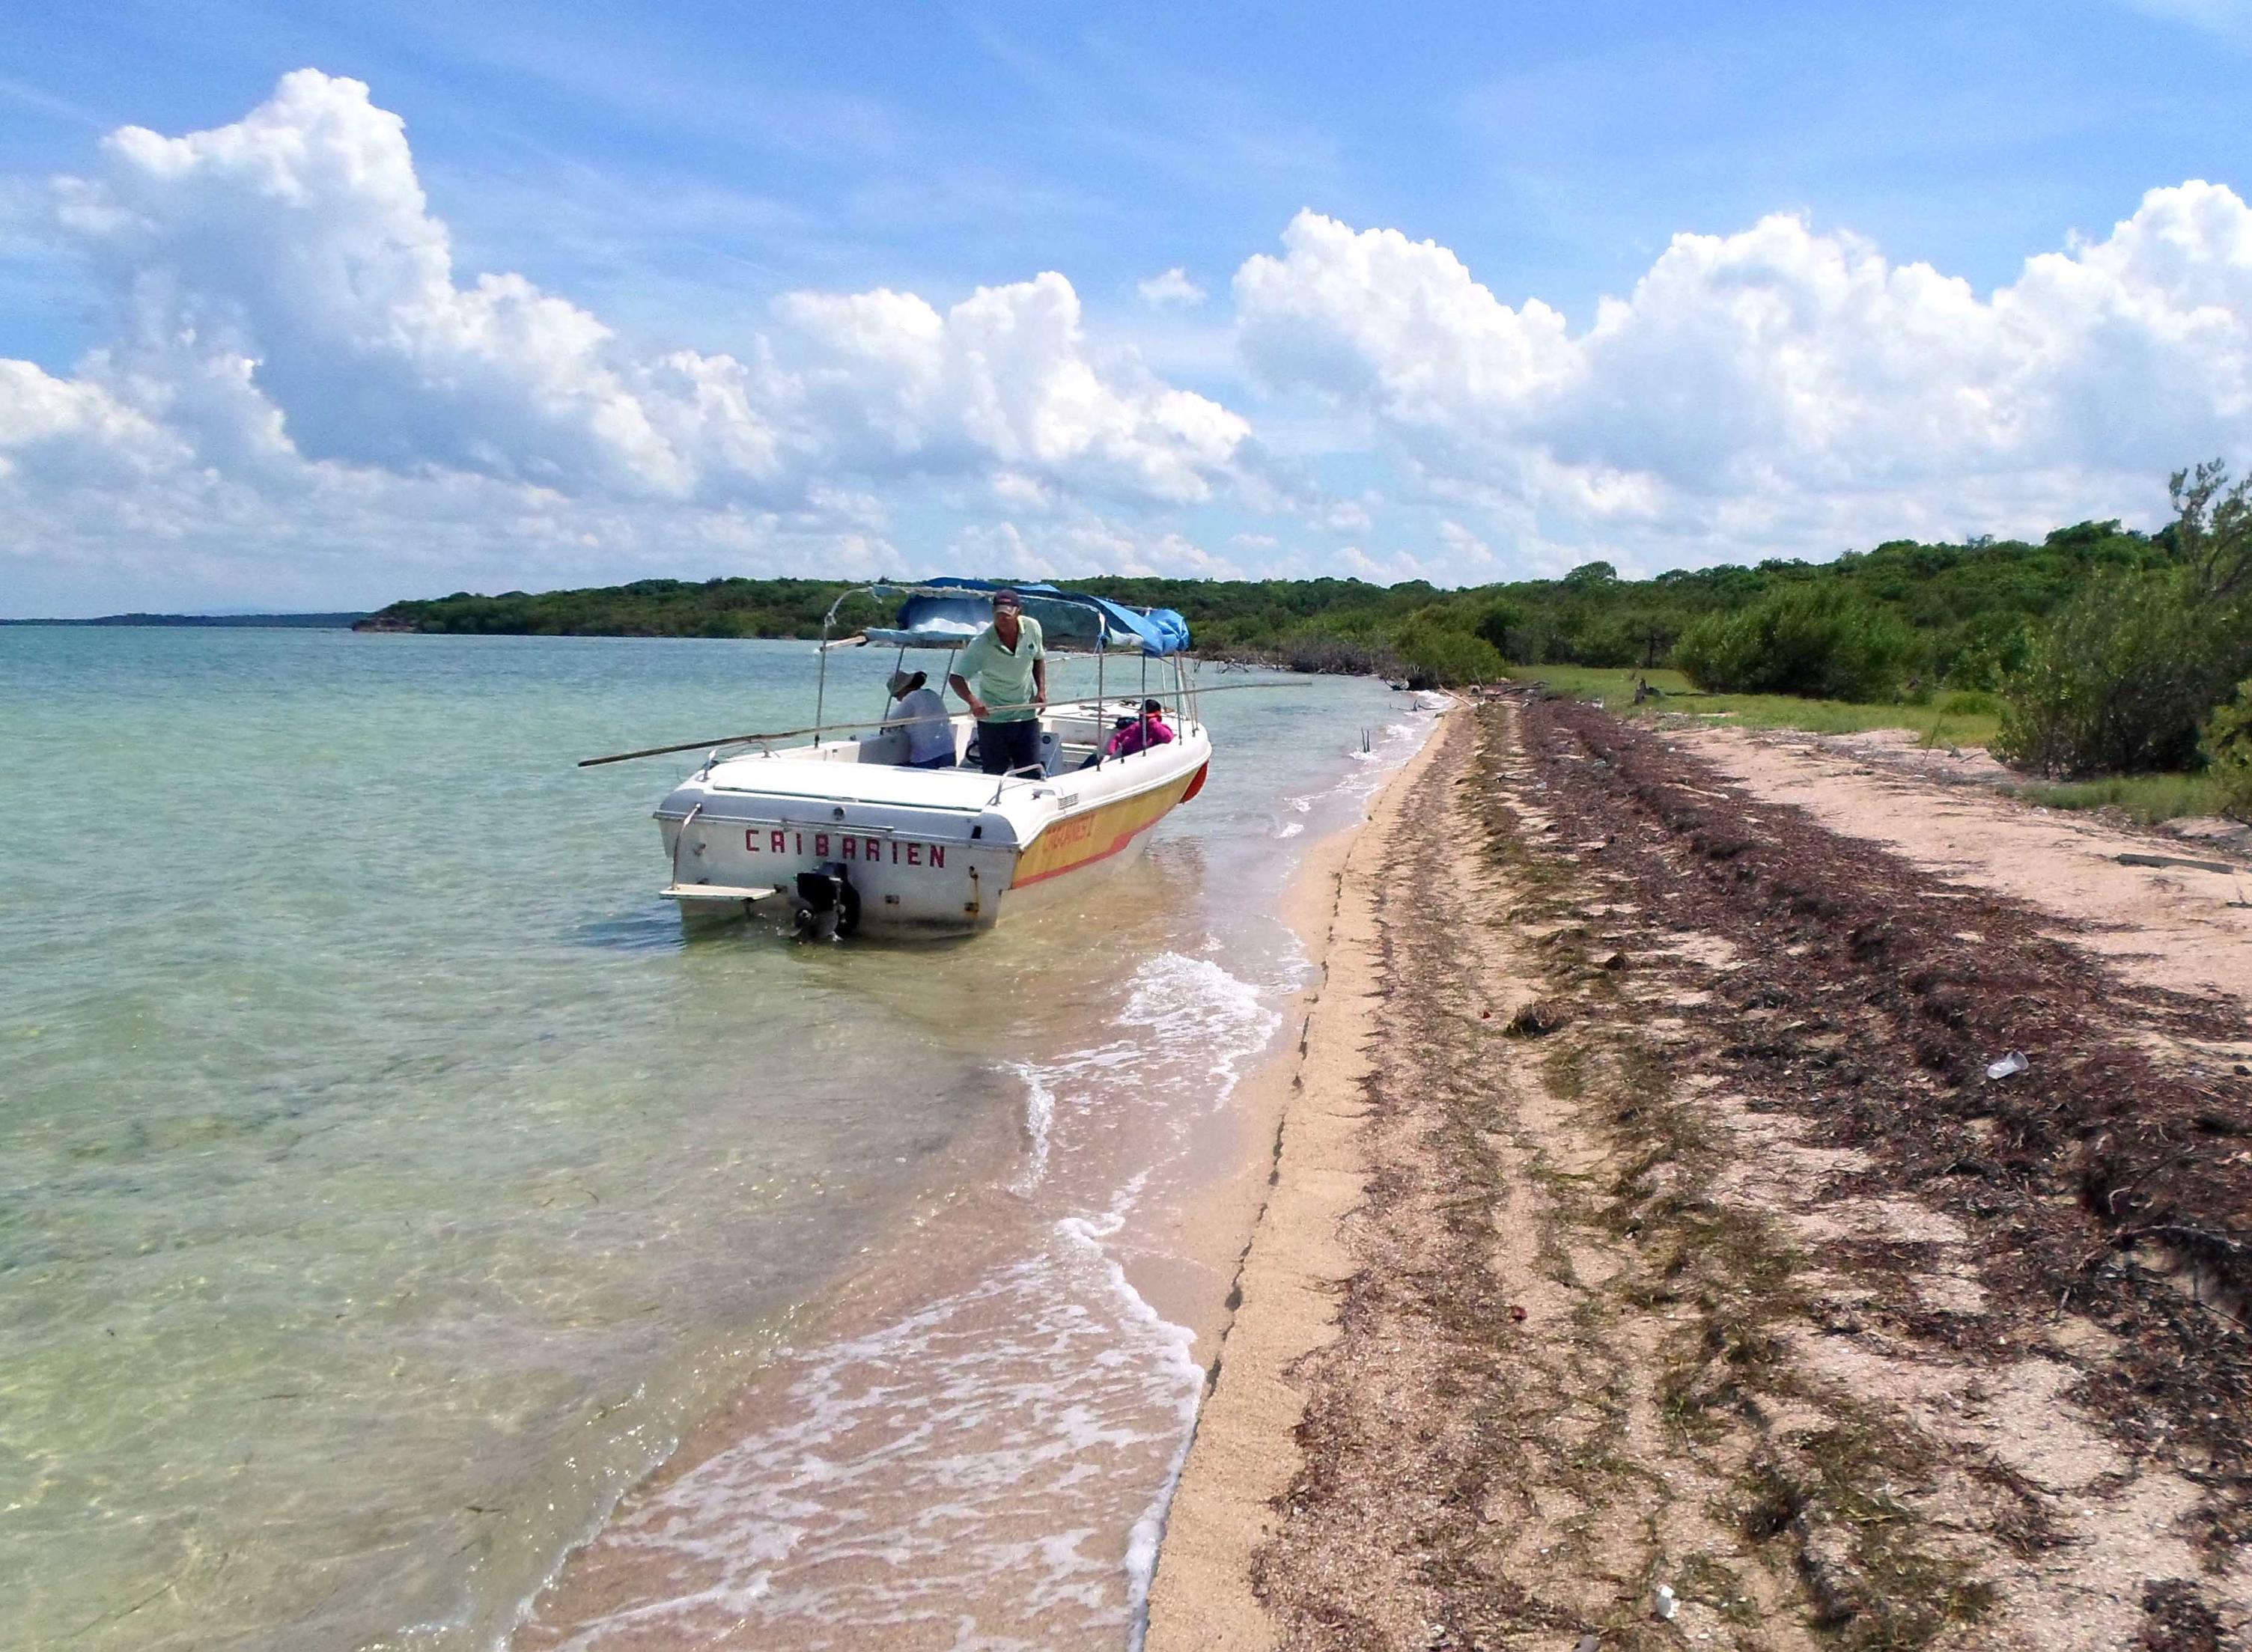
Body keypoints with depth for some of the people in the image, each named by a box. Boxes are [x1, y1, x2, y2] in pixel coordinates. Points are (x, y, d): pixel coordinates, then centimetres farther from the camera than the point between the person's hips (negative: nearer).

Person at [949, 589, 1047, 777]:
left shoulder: (1032, 628, -6)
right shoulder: (981, 643, -18)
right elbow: (956, 678, -21)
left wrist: (1041, 690, 1)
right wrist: (972, 700, -40)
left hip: (1027, 716, 3)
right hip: (992, 718, -3)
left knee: (1033, 774, 4)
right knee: (993, 776, 4)